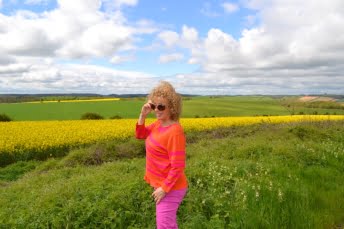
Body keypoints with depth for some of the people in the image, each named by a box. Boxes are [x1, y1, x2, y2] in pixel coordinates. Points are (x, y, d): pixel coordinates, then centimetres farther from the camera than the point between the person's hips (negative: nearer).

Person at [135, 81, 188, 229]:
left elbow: (177, 167, -25)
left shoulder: (175, 132, -27)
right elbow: (140, 135, 11)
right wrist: (143, 115, -4)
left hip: (170, 188, -8)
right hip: (160, 184, 9)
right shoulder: (158, 124, 0)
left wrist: (163, 189, -20)